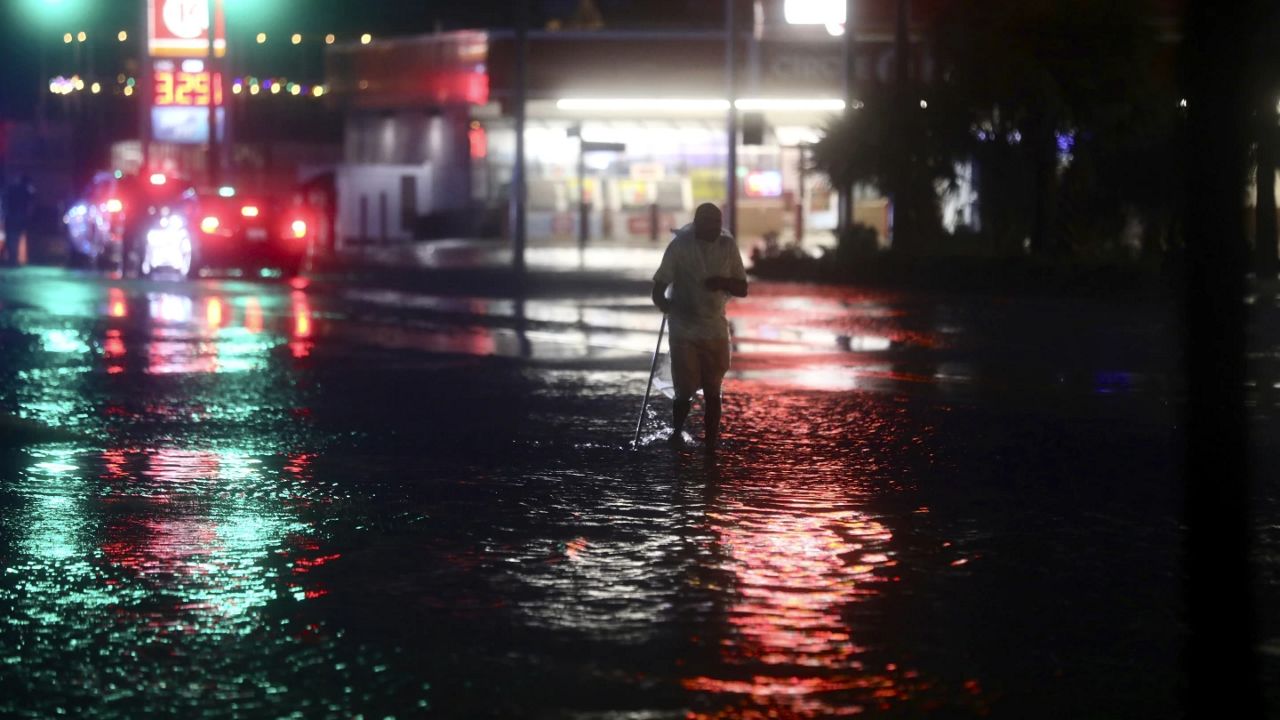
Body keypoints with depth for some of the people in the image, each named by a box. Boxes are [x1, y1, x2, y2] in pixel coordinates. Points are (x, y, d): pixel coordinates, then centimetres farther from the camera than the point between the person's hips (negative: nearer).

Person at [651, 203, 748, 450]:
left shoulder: (727, 246, -1)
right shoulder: (680, 246, -9)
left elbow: (742, 289, 4)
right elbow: (658, 289, -7)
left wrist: (724, 282, -18)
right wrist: (665, 304, -31)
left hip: (716, 331, 2)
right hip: (684, 331, -2)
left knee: (712, 392, 4)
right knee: (684, 391, 0)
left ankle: (711, 445, 11)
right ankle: (677, 433, 27)